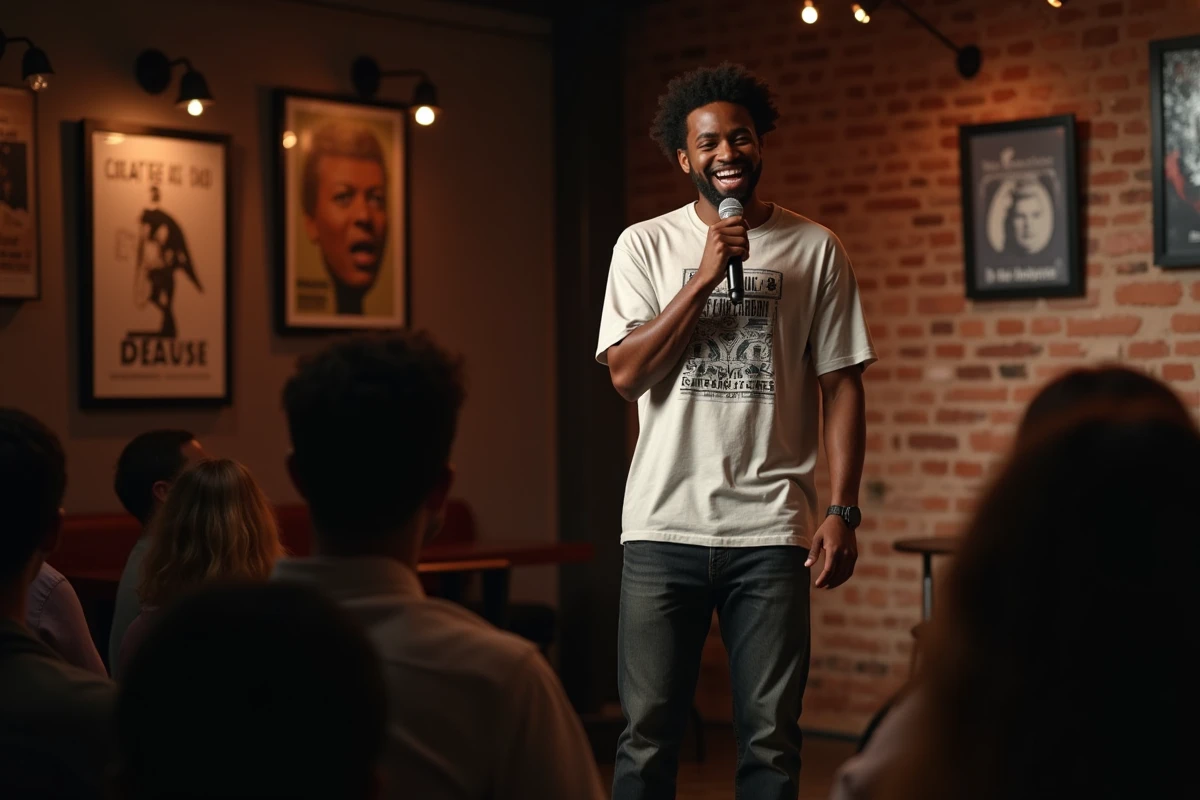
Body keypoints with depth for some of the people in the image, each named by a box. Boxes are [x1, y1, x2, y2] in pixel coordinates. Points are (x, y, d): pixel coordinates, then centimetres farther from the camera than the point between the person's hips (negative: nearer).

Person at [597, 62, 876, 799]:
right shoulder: (645, 246, 5)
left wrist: (843, 510, -4)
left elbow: (841, 386, 4)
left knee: (771, 739, 5)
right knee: (649, 735, 4)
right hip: (664, 525, 0)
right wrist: (705, 277, -12)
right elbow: (626, 372, -5)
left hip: (771, 530, 0)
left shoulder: (815, 250, 5)